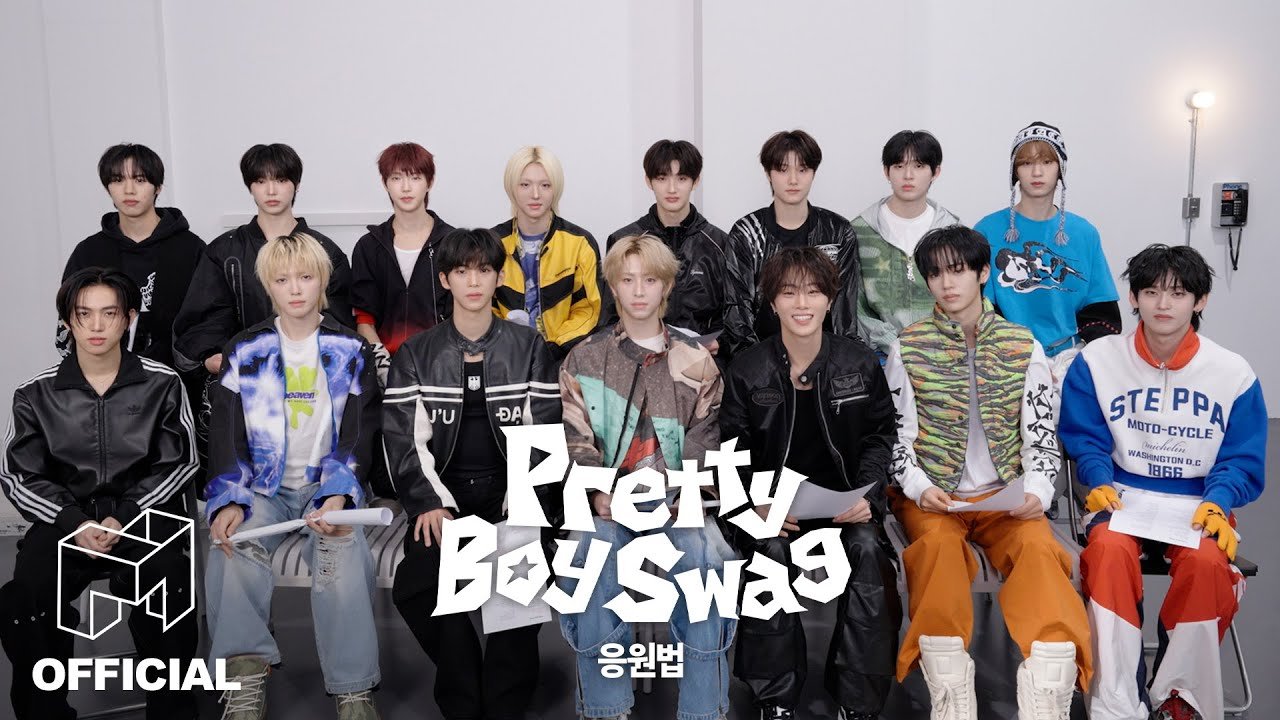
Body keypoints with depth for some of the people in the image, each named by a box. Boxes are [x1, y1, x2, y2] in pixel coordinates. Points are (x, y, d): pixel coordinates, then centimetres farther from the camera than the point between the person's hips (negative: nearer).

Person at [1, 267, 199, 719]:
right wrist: (73, 521, -12)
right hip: (64, 522, 2)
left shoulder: (162, 385, 3)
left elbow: (178, 464, 3)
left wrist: (124, 516, -11)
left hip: (141, 517, -1)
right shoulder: (37, 394, 5)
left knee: (170, 590, -32)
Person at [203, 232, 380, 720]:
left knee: (343, 548, -31)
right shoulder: (244, 352, 7)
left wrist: (338, 497, -19)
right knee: (234, 543, -30)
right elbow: (227, 436, 3)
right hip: (263, 485, 1)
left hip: (329, 482, -1)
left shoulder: (350, 351, 5)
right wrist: (229, 502, -15)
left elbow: (358, 436, -1)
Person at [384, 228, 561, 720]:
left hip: (511, 496, -1)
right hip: (443, 495, 1)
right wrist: (431, 502, -14)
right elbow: (405, 438, 2)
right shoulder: (416, 355, 10)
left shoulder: (530, 349, 9)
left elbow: (544, 433, 2)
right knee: (417, 586, -26)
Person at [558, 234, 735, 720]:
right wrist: (597, 493, -16)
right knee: (592, 554, -32)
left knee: (704, 554, -30)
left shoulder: (696, 363, 9)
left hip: (675, 499, 0)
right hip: (608, 497, 0)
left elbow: (703, 444, 5)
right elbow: (576, 441, 2)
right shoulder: (584, 360, 9)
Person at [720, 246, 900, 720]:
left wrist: (866, 494, -8)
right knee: (770, 551, -32)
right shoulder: (746, 371, -1)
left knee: (868, 548, -30)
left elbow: (880, 436, 9)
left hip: (846, 501, 1)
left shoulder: (861, 364, 3)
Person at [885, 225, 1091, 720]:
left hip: (1005, 494, 1)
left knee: (1039, 549, -29)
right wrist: (918, 487, -15)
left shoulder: (1023, 346, 7)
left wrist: (1037, 491, -13)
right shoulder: (908, 347, 4)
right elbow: (895, 433, 2)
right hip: (930, 495, -1)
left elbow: (1041, 433, 5)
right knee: (939, 543, -33)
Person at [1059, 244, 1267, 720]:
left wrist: (1217, 503, -16)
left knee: (1207, 561, -34)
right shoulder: (1097, 361, 2)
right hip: (1122, 496, 0)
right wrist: (1099, 483, -15)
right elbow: (1085, 440, 5)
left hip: (1198, 503, 0)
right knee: (1109, 549, -34)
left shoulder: (1233, 373, 1)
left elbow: (1242, 461, 3)